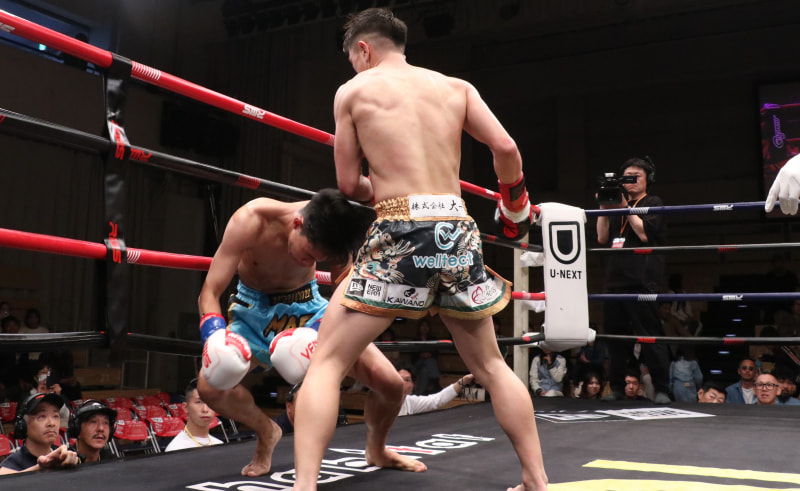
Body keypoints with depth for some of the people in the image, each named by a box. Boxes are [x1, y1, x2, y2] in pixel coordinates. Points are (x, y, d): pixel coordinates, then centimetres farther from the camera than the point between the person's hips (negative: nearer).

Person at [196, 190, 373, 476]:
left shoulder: (331, 232, -26)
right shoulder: (251, 221, -33)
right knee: (210, 386, -21)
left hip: (306, 304, 1)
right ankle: (266, 431, 12)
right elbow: (209, 293, -28)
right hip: (254, 307, 0)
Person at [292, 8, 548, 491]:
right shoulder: (457, 87, 16)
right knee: (492, 366, 20)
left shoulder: (352, 91, 9)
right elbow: (506, 148, 4)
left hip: (401, 233, -4)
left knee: (326, 363, 5)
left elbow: (350, 184, 9)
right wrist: (514, 201, 21)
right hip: (458, 231, 4)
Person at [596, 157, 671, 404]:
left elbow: (645, 235, -10)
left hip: (641, 280, -6)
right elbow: (602, 238, 14)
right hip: (615, 279, 6)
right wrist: (604, 207, 5)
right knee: (614, 334, 7)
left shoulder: (653, 203, 6)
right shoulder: (618, 205, 22)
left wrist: (625, 207, -8)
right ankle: (615, 388, 16)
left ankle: (662, 390, -4)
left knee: (650, 334, -8)